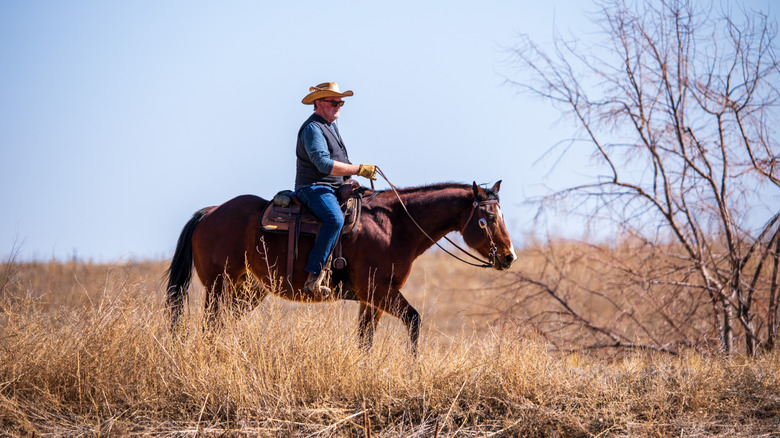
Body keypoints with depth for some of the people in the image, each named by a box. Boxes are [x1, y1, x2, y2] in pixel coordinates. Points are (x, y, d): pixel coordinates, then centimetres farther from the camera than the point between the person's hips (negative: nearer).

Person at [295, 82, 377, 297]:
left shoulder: (331, 126, 21)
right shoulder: (312, 128, -12)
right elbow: (324, 164, -24)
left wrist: (350, 179, 15)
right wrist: (359, 170, -22)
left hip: (333, 189, 10)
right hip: (313, 188, -10)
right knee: (335, 219, -35)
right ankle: (313, 277, -37)